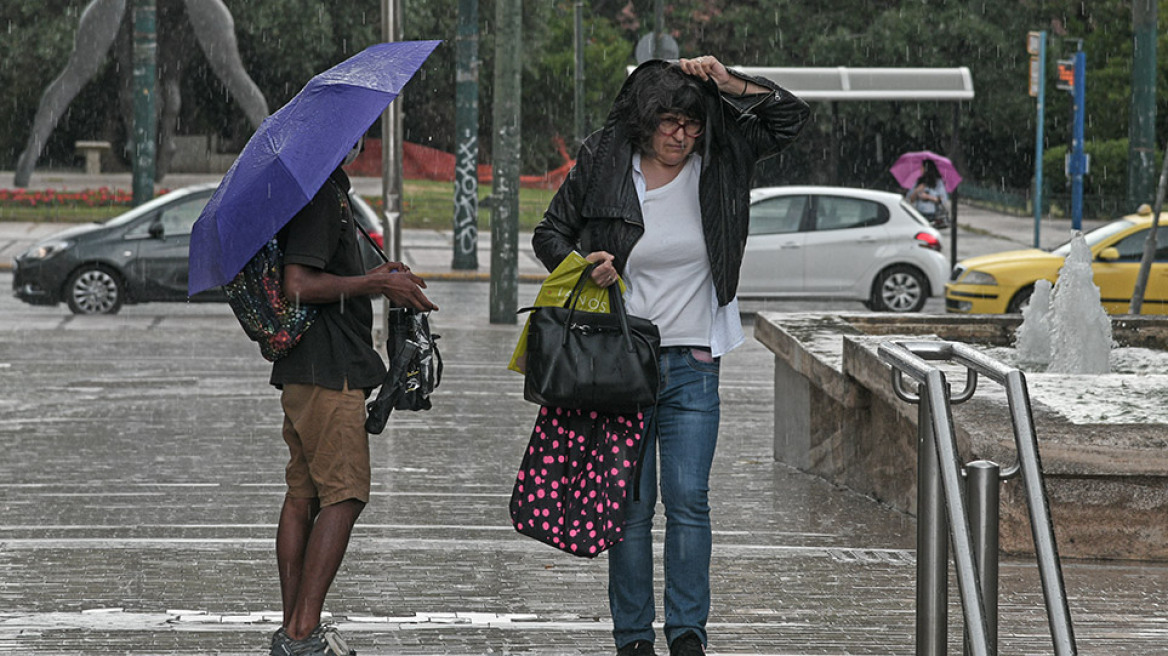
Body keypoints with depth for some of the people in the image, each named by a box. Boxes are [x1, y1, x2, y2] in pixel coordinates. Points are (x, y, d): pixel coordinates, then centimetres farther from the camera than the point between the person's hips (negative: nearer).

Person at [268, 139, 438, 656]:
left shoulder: (329, 188, 18)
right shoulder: (322, 193, -16)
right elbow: (299, 286, -23)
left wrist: (378, 279, 16)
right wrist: (376, 284, -14)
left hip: (303, 373, 11)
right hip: (327, 370, -11)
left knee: (303, 495, 11)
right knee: (344, 496, -9)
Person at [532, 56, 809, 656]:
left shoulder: (715, 166, 2)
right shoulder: (602, 169, -2)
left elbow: (789, 118, 5)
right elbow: (550, 235, 10)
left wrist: (726, 82, -7)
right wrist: (583, 264, -11)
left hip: (692, 365, 1)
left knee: (688, 499, -7)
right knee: (631, 505, 2)